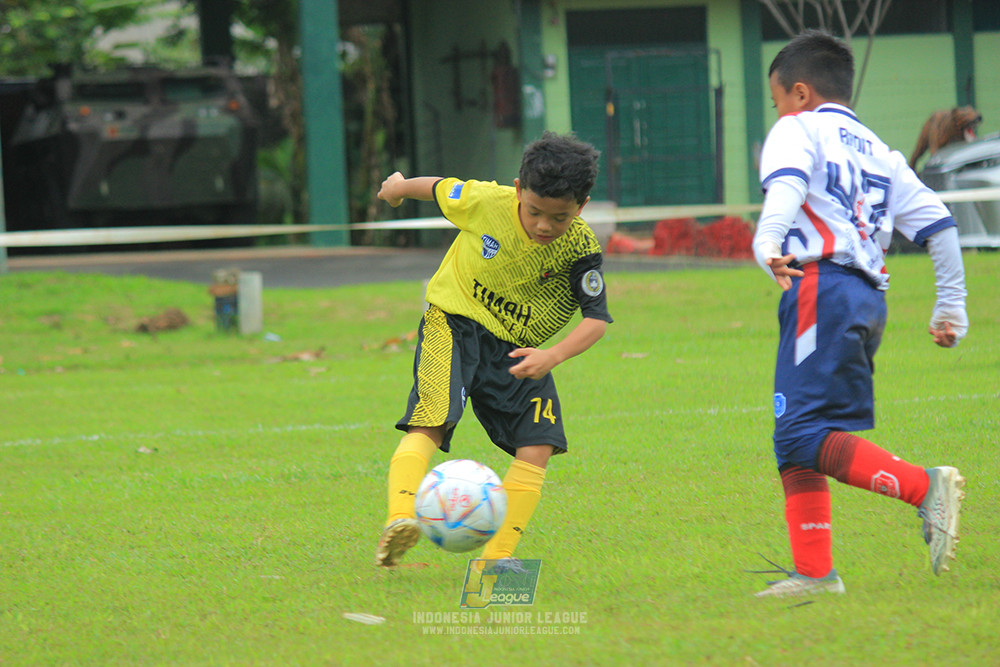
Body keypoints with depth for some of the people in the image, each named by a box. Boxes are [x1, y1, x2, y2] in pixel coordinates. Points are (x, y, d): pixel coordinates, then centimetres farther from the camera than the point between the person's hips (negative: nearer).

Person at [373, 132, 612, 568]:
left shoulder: (580, 249, -16)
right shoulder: (484, 201, -17)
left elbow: (596, 318, -16)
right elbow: (440, 189, 4)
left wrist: (554, 355, -36)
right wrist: (399, 185, 25)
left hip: (516, 348, 3)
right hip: (454, 324, -3)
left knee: (536, 447, -9)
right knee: (430, 424, -25)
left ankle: (496, 558, -5)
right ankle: (400, 520, -40)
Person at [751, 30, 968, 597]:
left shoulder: (798, 129, 7)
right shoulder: (878, 152, 27)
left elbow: (787, 181, -16)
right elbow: (937, 221, 24)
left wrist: (768, 241, -32)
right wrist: (952, 306, 29)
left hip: (821, 286, -8)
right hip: (871, 295, 8)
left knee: (805, 435, -16)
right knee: (794, 442, 9)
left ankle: (926, 487, -30)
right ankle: (815, 574, 2)